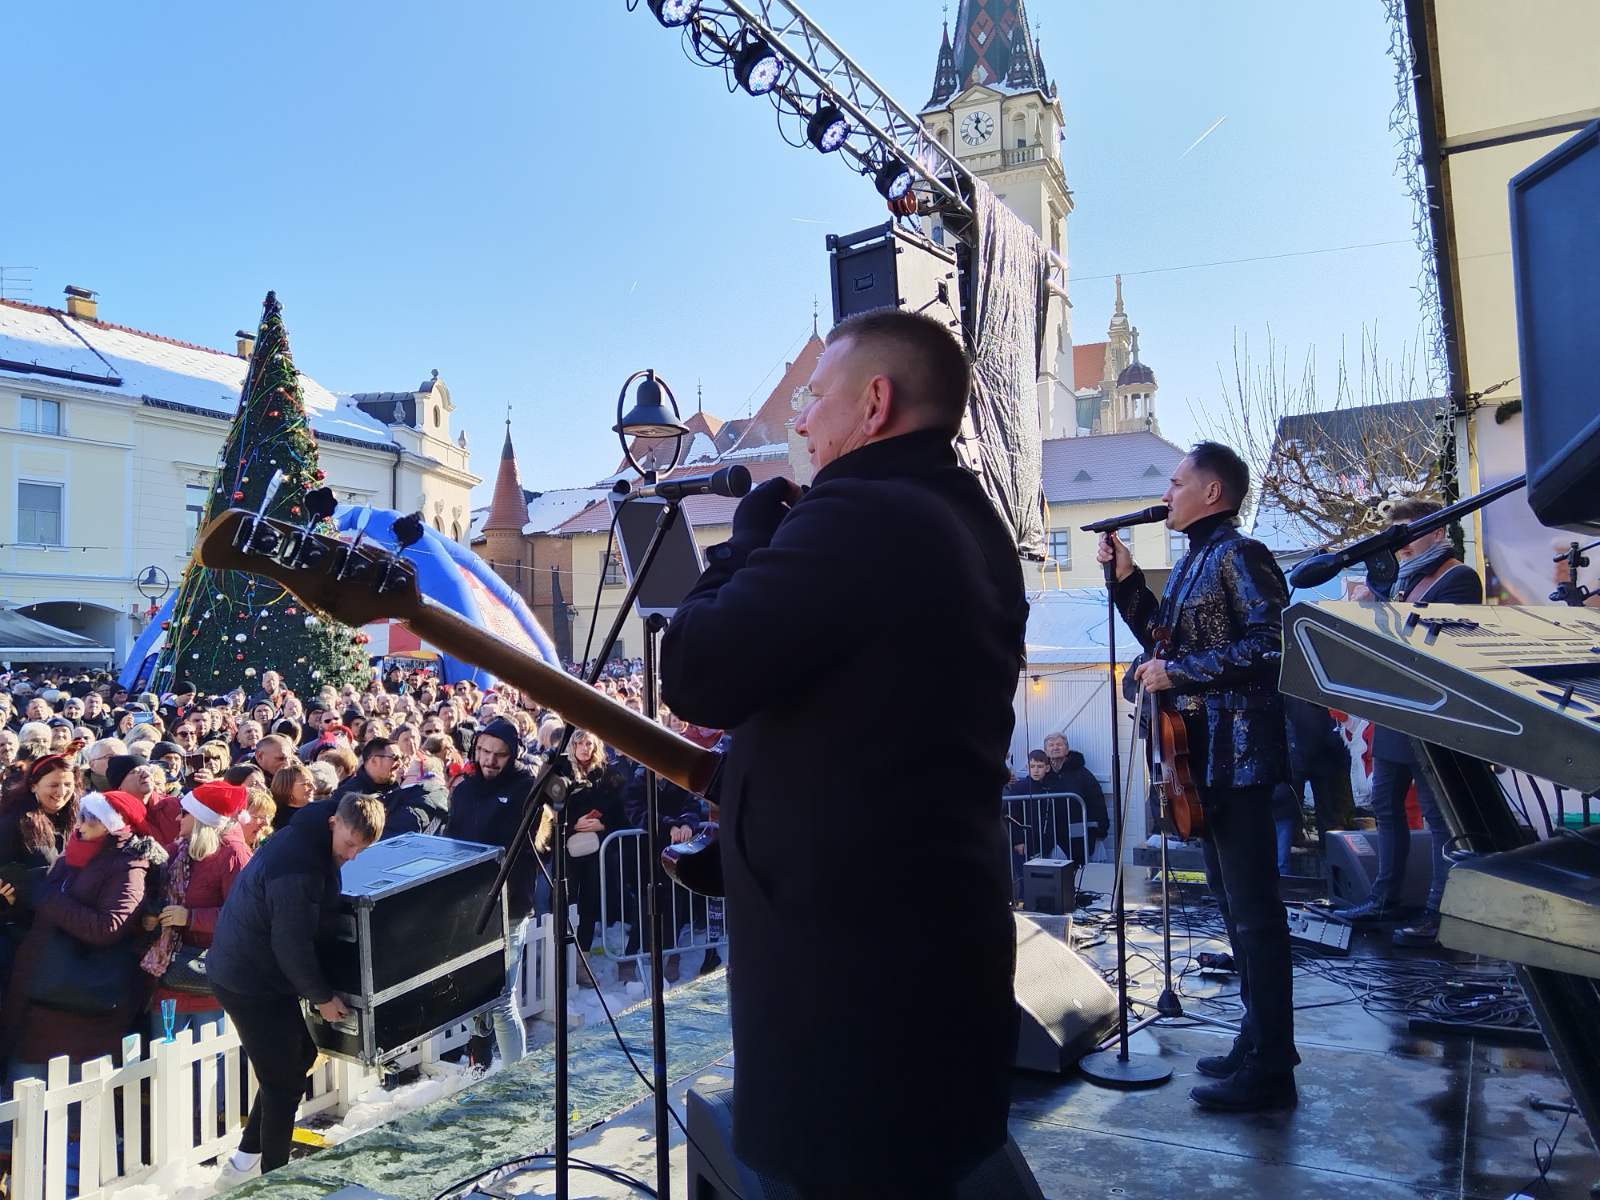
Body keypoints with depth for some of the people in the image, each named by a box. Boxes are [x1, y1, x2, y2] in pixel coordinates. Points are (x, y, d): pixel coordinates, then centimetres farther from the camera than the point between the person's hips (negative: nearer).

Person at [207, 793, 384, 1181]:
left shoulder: (307, 841, 1)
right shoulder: (297, 867, -30)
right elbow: (292, 944, -24)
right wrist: (323, 997, -13)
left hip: (248, 971, 10)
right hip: (250, 984, -10)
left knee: (300, 1055, 20)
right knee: (284, 1083, 1)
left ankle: (245, 1160, 31)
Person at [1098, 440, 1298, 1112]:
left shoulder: (1238, 555, -10)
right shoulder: (1194, 561, 18)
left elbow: (1269, 645, -20)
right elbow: (1165, 639, 20)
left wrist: (1177, 673, -19)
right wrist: (1125, 577, 12)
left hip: (1236, 752, -10)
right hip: (1201, 752, 10)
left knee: (1253, 910, -4)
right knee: (1234, 905, 16)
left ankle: (1269, 1070, 4)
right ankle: (1262, 1039, 28)